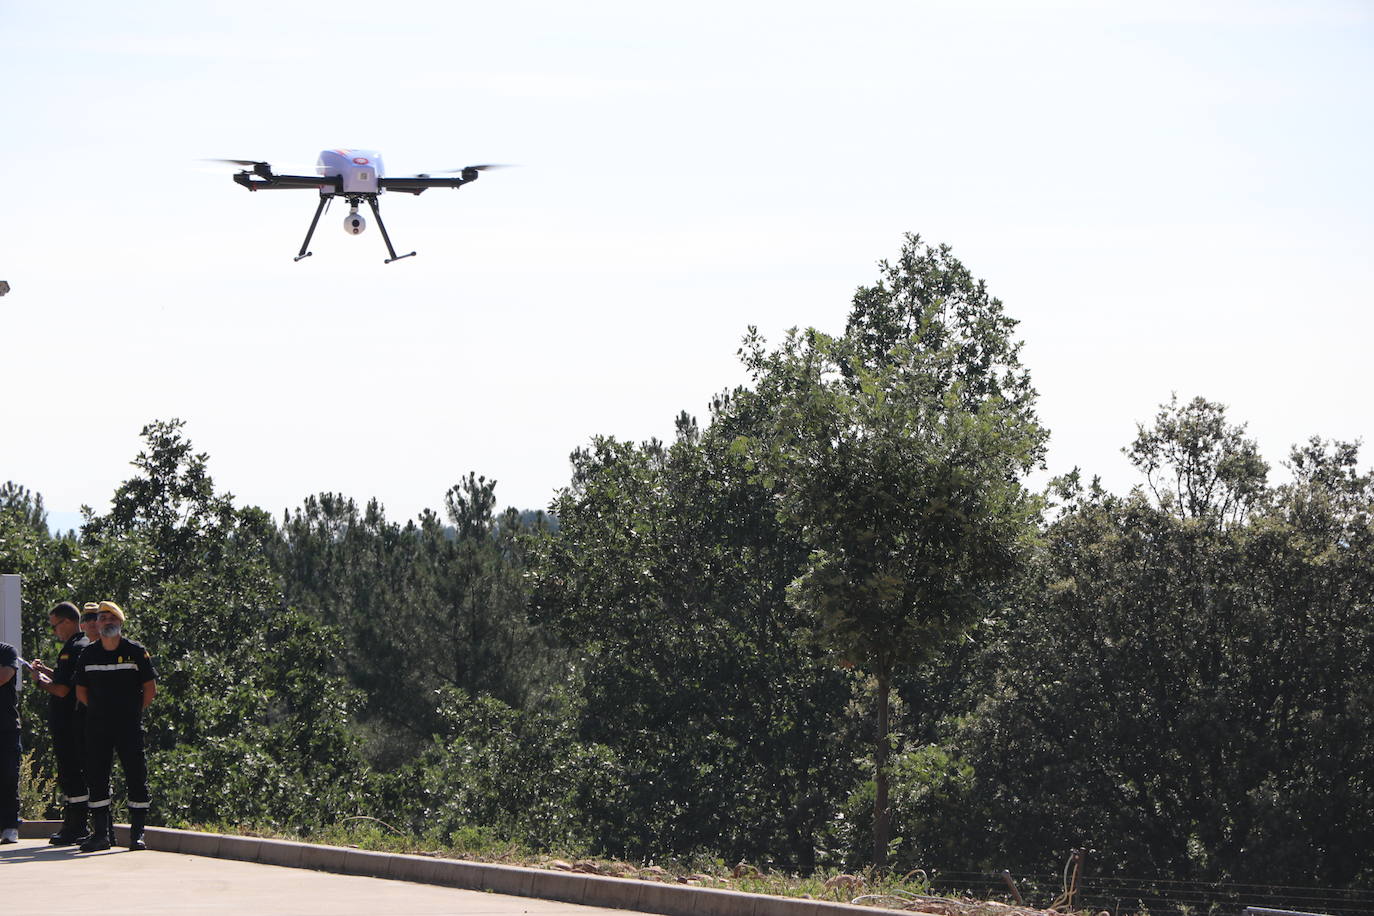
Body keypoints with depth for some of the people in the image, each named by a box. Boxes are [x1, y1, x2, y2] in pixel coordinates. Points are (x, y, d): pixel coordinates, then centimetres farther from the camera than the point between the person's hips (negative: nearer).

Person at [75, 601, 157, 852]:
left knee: (136, 776, -4)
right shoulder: (88, 654, 8)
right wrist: (98, 711, 10)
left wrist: (134, 711, 4)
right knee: (96, 777, 2)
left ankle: (137, 834, 2)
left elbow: (150, 689, 5)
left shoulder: (136, 652, 0)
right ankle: (101, 833, 8)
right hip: (97, 726, 3)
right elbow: (81, 691, 16)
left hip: (130, 726, -3)